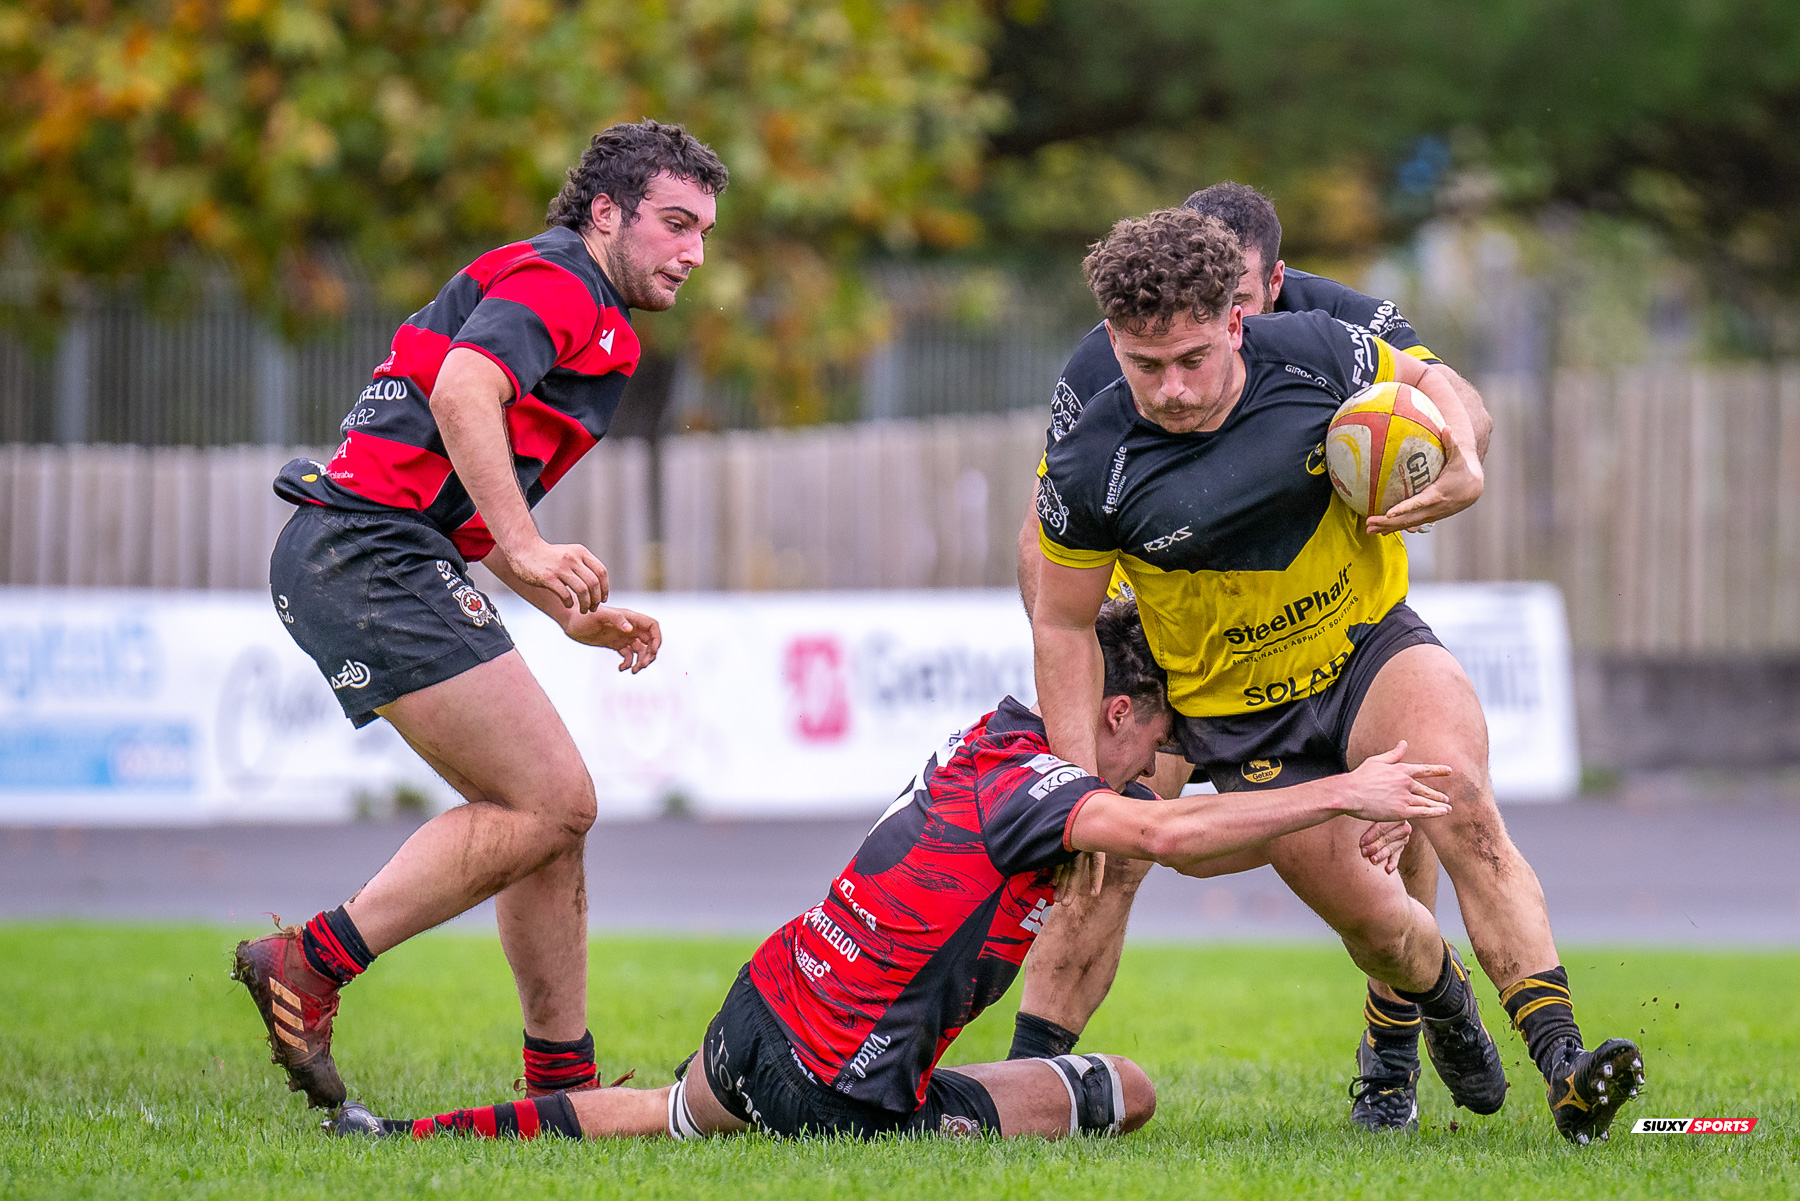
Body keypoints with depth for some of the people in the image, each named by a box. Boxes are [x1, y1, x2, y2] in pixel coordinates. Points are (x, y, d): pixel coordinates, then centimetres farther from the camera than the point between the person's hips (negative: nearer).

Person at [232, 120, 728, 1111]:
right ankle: (308, 966, -13)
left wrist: (574, 613, 25)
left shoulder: (583, 316, 28)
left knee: (550, 810, 9)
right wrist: (530, 553, -29)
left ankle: (561, 1087, 10)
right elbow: (463, 393, -24)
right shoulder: (556, 280, -4)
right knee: (550, 801, -13)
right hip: (372, 553, -11)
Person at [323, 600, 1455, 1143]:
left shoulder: (1000, 739, 11)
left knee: (668, 1118, 37)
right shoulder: (1026, 784, -16)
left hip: (760, 1010, 8)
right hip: (848, 1097, -8)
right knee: (1130, 1090, 1)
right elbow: (1172, 836, -34)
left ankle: (403, 1138, 28)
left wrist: (1333, 828, 8)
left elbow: (1176, 836, 18)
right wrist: (1338, 792, -27)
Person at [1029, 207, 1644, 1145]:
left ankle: (1560, 1057, -36)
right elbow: (1064, 625, -5)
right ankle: (1440, 995, 38)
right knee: (1356, 909, -1)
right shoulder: (1089, 468, -18)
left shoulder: (1313, 354, -15)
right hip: (1235, 709, 0)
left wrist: (1465, 468, -18)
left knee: (1460, 799, -27)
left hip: (1370, 644, 0)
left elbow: (1427, 382, 5)